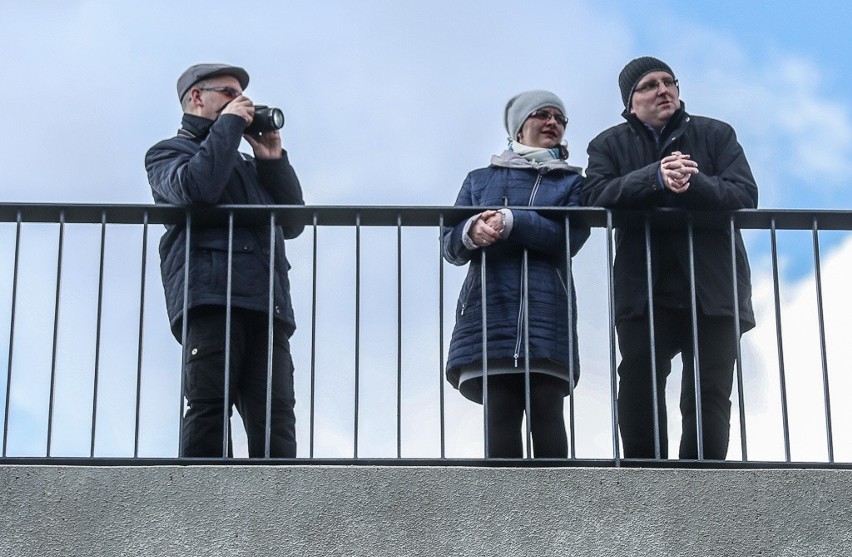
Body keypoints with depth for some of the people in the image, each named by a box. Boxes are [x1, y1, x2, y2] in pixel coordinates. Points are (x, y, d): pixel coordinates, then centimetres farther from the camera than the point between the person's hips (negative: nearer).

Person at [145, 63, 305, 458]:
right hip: (209, 295, -5)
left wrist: (273, 161, 17)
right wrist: (229, 124, 3)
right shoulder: (169, 153, 19)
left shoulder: (246, 165, 37)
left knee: (275, 418, -10)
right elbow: (194, 188, -6)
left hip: (266, 305, 5)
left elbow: (292, 223, 27)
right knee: (210, 410, -17)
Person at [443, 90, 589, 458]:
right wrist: (471, 232, -12)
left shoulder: (572, 182, 18)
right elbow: (450, 245, 12)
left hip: (546, 312, -1)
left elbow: (570, 237, -2)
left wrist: (511, 223, -12)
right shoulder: (480, 180, 22)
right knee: (500, 416, -8)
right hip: (490, 308, 1)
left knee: (546, 412, -11)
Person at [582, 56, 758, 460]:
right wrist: (656, 177, -22)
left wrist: (692, 183, -22)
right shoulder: (610, 145, 12)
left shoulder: (715, 134, 12)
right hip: (645, 292, 0)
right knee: (638, 391, -6)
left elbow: (745, 193, -3)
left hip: (713, 291, 0)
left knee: (710, 395, -3)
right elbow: (596, 196, -7)